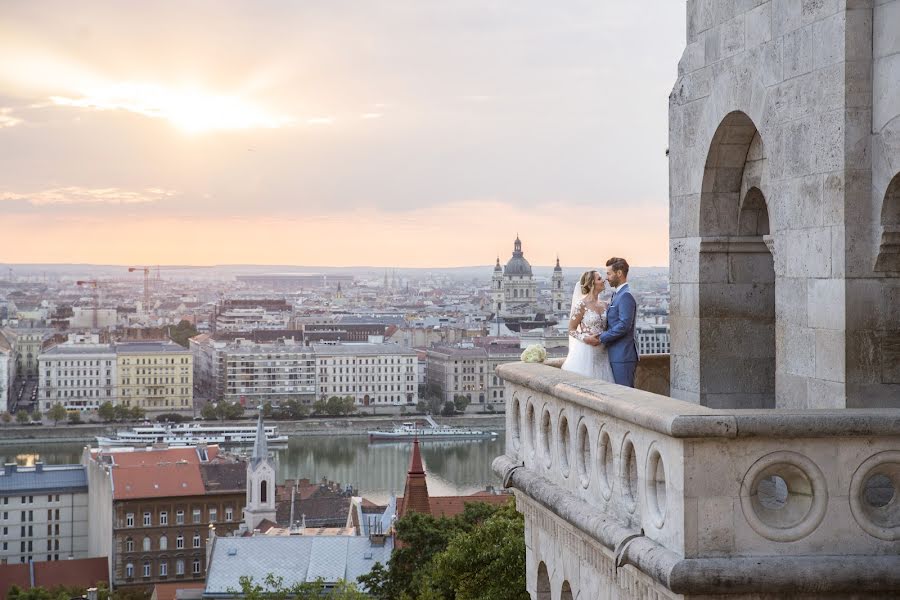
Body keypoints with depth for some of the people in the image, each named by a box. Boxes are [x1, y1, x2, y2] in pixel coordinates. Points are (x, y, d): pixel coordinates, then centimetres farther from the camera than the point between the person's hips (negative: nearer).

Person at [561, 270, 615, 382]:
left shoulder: (604, 305, 10)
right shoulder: (581, 305, -7)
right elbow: (571, 330, -4)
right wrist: (585, 338, -18)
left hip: (602, 353, 6)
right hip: (586, 351, -6)